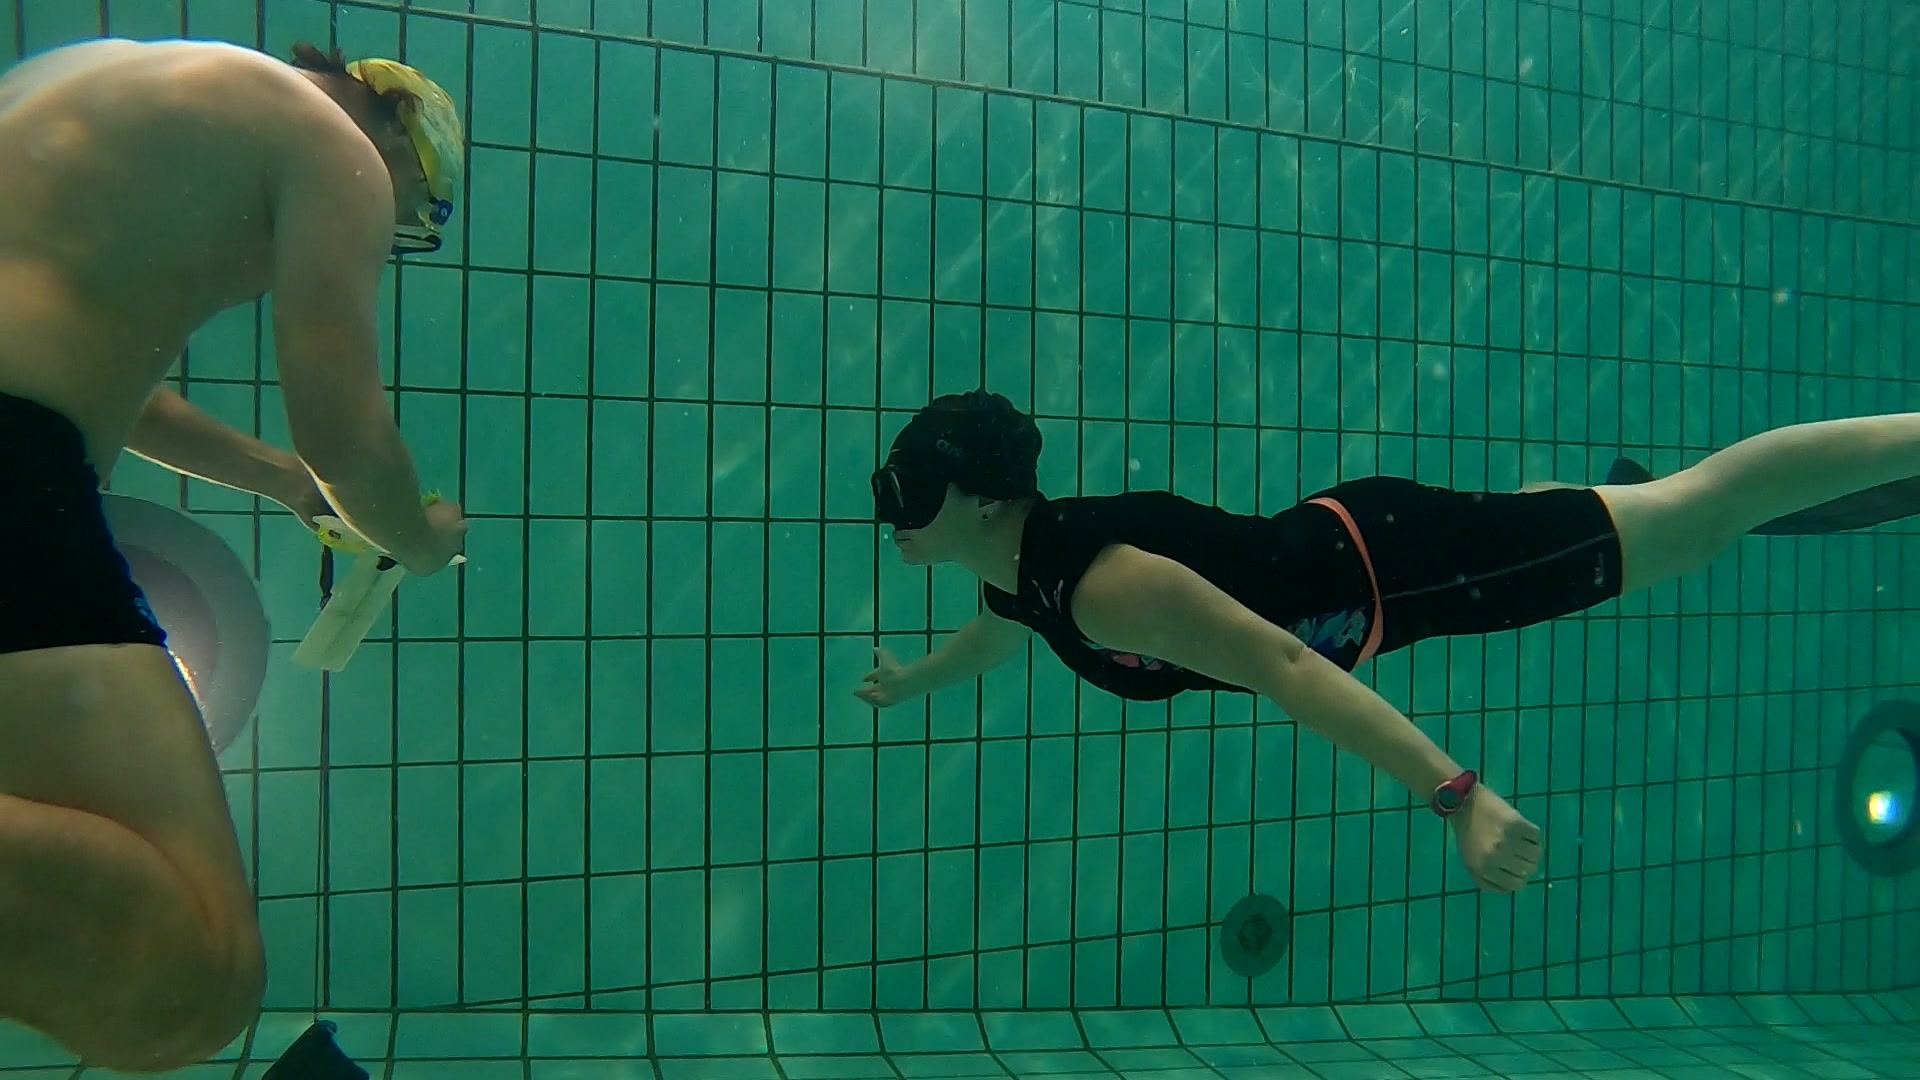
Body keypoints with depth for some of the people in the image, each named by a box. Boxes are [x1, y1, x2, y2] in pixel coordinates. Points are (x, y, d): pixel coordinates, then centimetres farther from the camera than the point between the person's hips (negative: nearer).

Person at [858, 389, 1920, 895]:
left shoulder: (1105, 584, -33)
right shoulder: (1018, 572, -3)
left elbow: (1288, 667, -40)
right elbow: (1005, 633, 24)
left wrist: (1460, 796, -44)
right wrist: (914, 681, 39)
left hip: (1389, 561, -7)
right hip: (1336, 543, 7)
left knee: (1685, 522, 4)